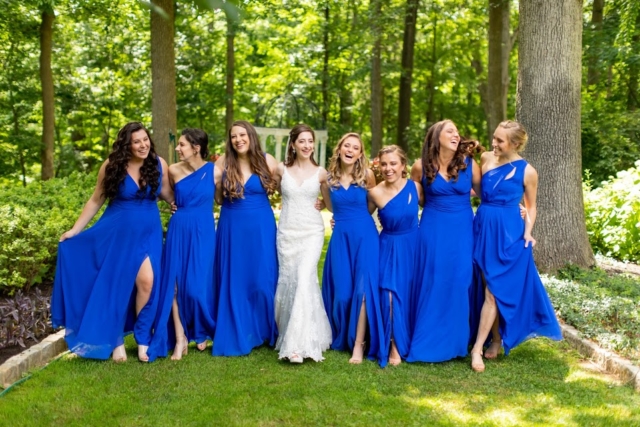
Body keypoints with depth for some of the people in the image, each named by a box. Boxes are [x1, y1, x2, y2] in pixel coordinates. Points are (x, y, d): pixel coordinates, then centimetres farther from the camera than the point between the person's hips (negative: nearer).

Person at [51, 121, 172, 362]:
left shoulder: (158, 163, -5)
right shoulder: (112, 166, -7)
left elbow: (168, 194, 8)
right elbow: (96, 201, 0)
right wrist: (74, 230, -1)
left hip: (148, 232, 0)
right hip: (117, 231, 0)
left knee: (147, 281, -14)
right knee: (115, 284, 4)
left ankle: (143, 339, 4)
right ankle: (116, 341, 20)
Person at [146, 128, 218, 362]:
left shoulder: (214, 172, -8)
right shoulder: (174, 170, -1)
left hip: (203, 232, -2)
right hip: (178, 230, 2)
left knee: (198, 285, -1)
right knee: (174, 283, -2)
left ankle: (201, 332, 24)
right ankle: (180, 339, 5)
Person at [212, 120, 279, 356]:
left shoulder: (266, 161, -2)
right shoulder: (223, 162, 1)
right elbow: (215, 196, 6)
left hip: (261, 227, -1)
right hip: (232, 227, 1)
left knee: (262, 280, 1)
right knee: (233, 281, 5)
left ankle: (264, 332, 18)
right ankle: (235, 335, 16)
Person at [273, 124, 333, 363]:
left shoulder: (320, 173, 4)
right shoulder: (282, 169, 3)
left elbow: (331, 202, 17)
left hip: (312, 233, -2)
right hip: (286, 233, 2)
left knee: (304, 280, -16)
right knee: (288, 283, 4)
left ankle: (299, 343, -17)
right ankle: (290, 335, 22)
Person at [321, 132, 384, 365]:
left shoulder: (367, 175, -2)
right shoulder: (329, 177, 2)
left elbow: (371, 207, 8)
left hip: (365, 235, -2)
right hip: (340, 236, 2)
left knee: (363, 287, -8)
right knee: (341, 291, 2)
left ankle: (358, 344, -2)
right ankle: (341, 337, 24)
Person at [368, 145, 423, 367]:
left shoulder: (415, 187, -9)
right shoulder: (375, 192, -12)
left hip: (413, 246, 2)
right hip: (389, 248, -2)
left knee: (411, 295, 9)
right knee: (391, 294, -9)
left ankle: (411, 342, 26)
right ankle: (395, 346, 3)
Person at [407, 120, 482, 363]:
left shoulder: (468, 164, -1)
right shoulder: (421, 167, -3)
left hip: (462, 232, 1)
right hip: (433, 231, -1)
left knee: (459, 285, 4)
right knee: (431, 285, 2)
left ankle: (456, 343, 17)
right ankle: (428, 343, 12)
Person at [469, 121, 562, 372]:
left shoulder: (527, 171, -5)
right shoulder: (486, 159, 4)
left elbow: (531, 206, 4)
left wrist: (528, 232, -9)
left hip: (508, 233, -4)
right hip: (483, 229, 4)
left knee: (495, 290, -4)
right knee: (492, 289, 9)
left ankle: (477, 348, -1)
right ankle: (496, 341, 21)